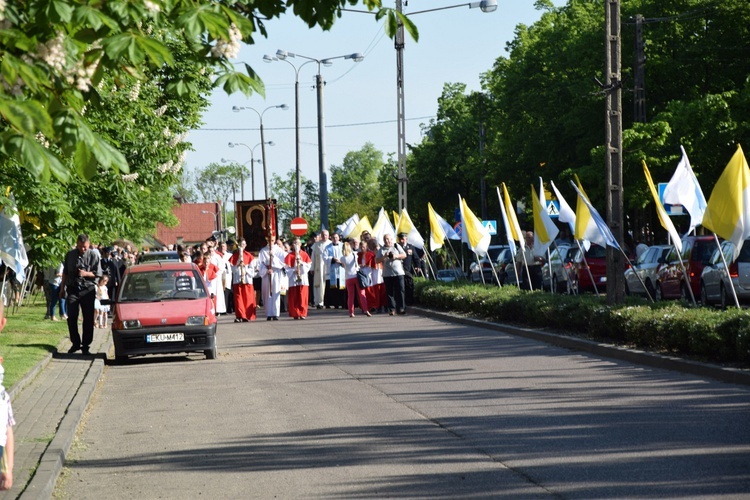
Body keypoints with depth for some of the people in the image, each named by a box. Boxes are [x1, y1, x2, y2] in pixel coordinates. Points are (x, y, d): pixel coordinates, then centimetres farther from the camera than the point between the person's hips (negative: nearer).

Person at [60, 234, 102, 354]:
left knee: (88, 318, 0)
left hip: (88, 290, -2)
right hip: (73, 289, 2)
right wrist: (63, 288, 16)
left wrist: (86, 273, -18)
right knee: (71, 317, -3)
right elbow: (65, 272, 16)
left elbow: (97, 274, -1)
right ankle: (75, 343, 9)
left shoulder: (93, 256, -1)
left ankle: (85, 345, 9)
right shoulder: (70, 255, 6)